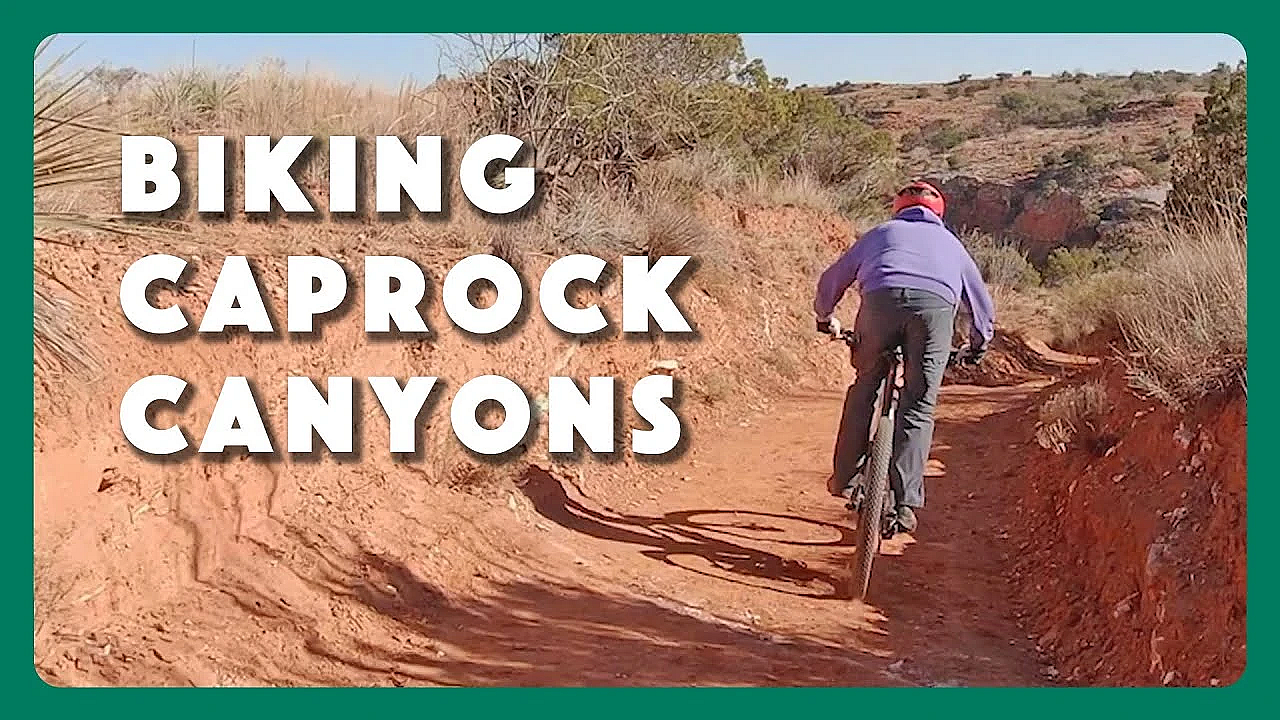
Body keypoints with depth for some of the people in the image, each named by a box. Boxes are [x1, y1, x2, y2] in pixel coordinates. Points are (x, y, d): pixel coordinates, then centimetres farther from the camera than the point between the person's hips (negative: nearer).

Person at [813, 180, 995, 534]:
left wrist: (826, 318, 55)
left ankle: (845, 477, 19)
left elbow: (832, 280, 37)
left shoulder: (880, 232, 35)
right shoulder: (950, 242, 38)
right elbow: (981, 301, 43)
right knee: (919, 405, 4)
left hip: (881, 299, 0)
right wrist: (979, 344, 59)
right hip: (936, 305, 0)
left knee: (865, 387, 19)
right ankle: (904, 500, -5)